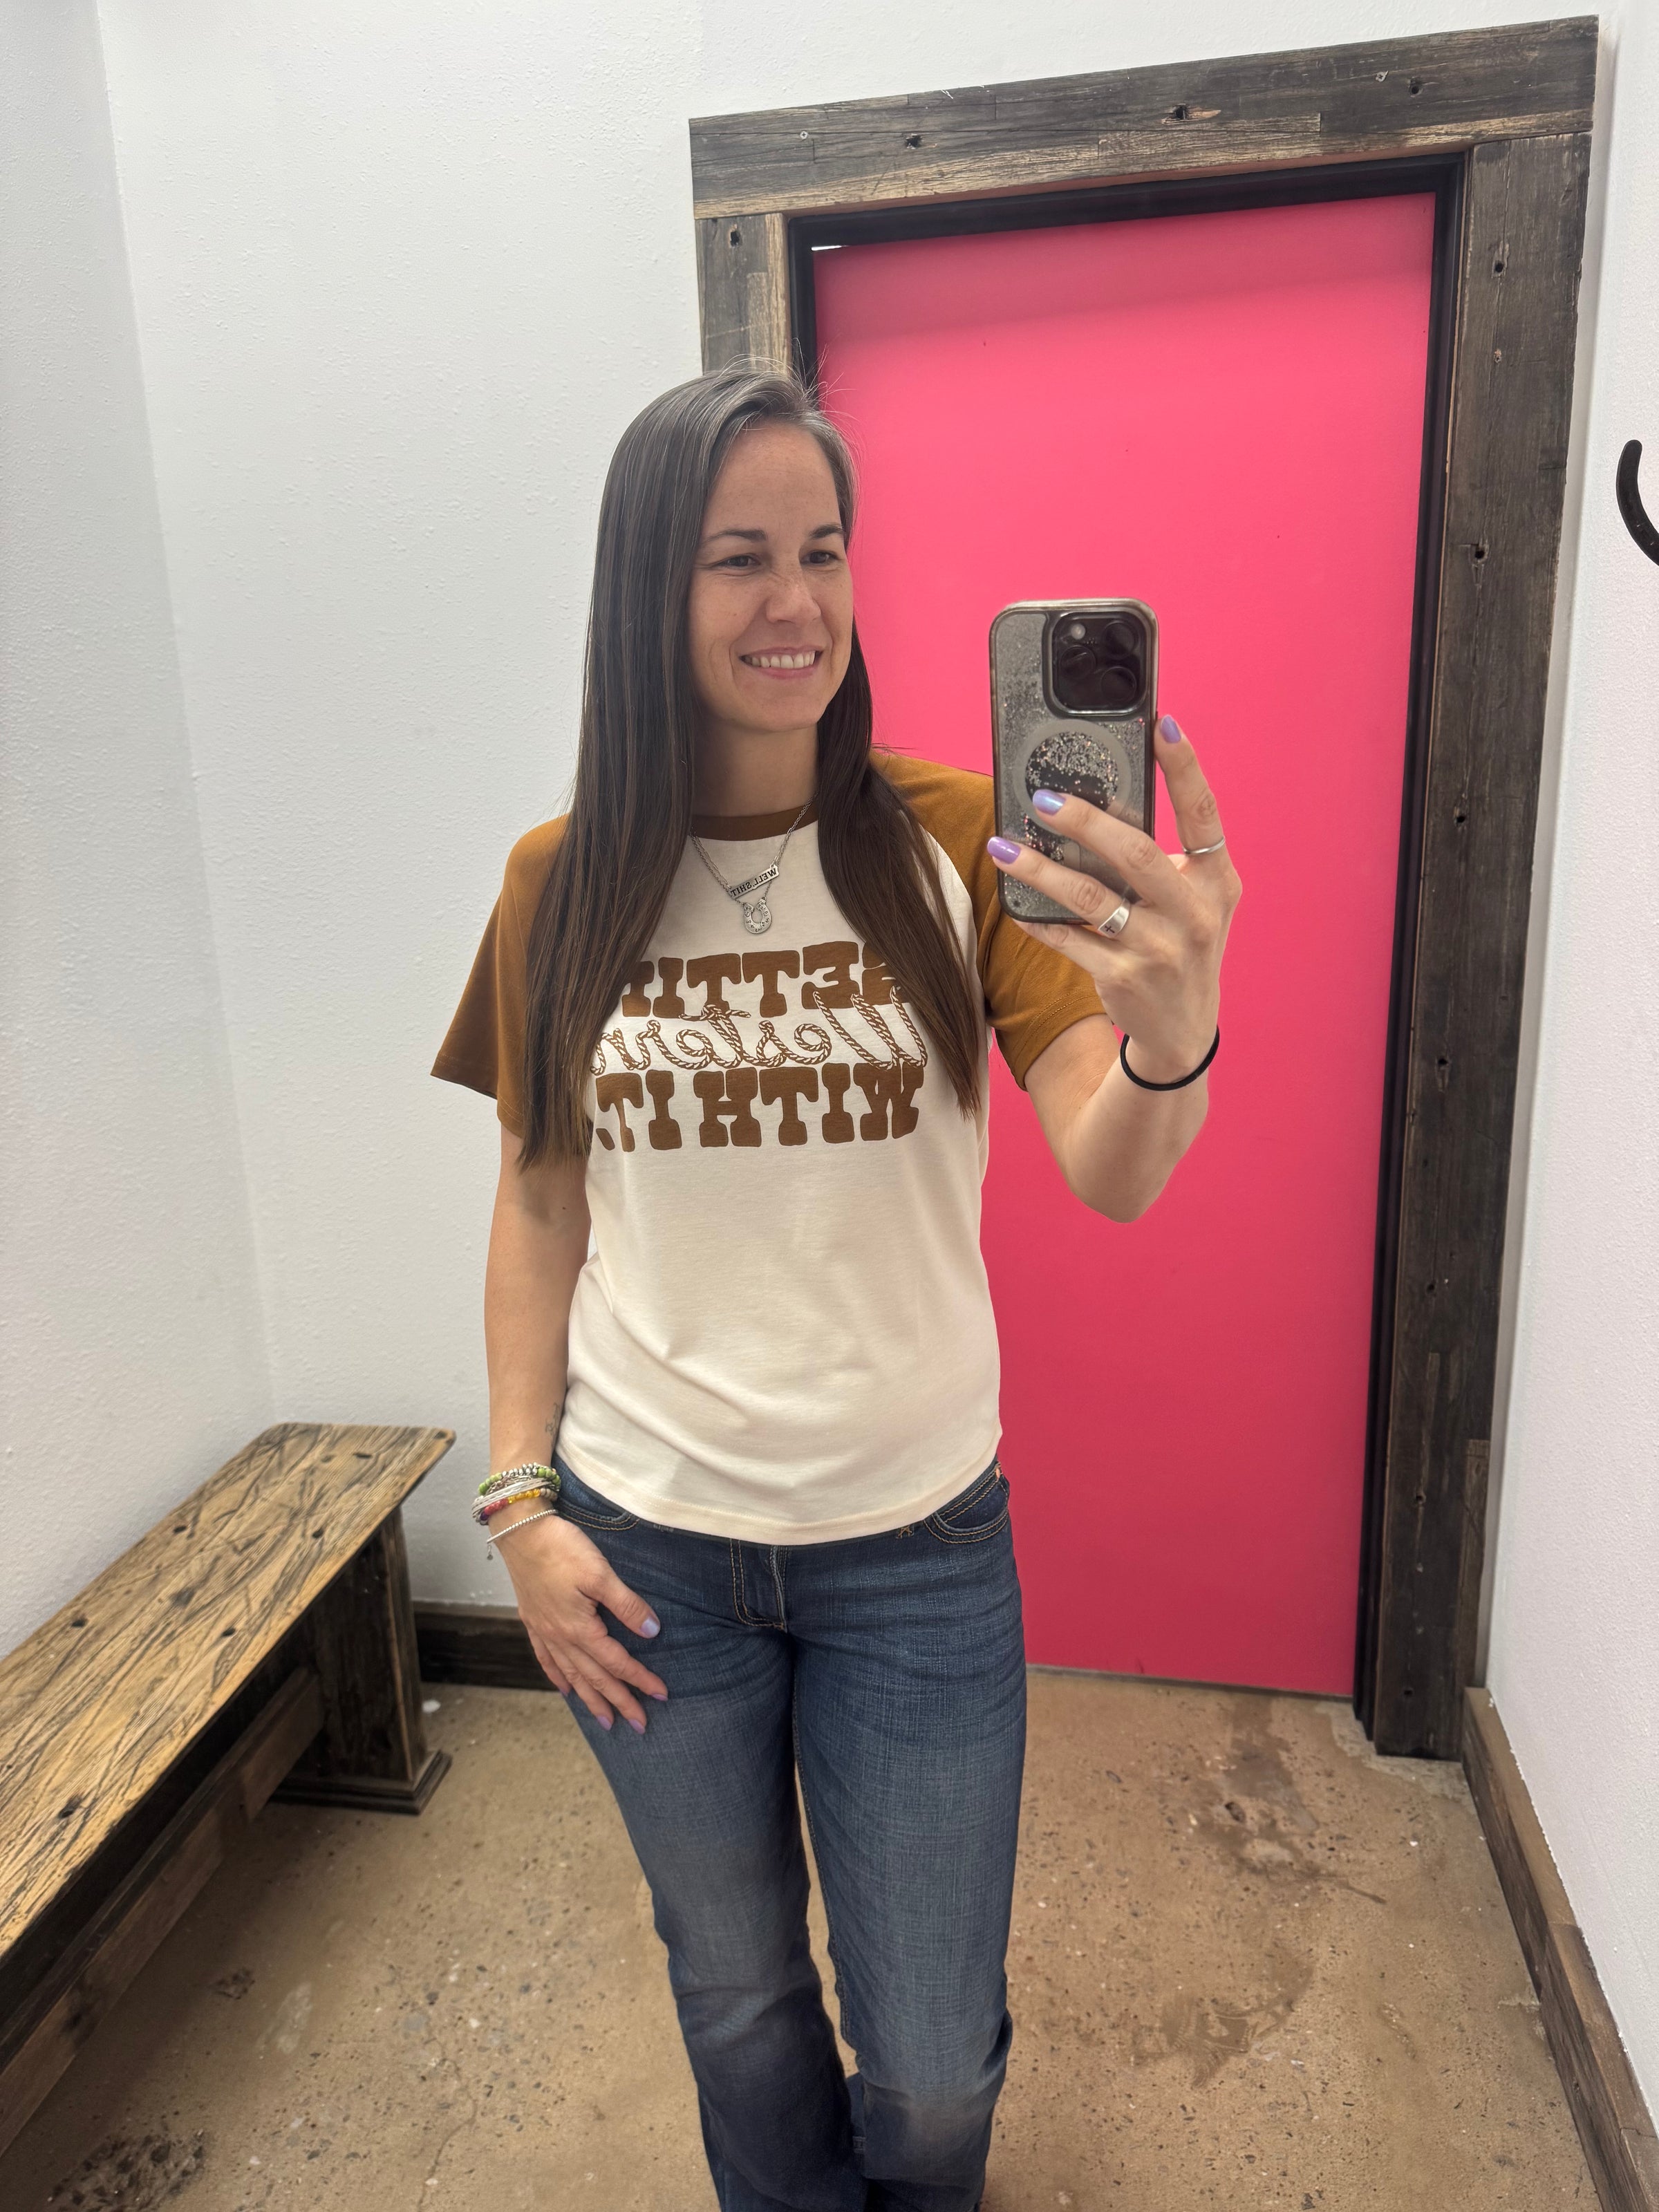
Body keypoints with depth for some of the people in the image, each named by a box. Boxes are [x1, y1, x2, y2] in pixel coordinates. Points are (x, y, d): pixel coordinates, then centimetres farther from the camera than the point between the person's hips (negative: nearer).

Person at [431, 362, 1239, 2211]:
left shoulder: (953, 845, -10)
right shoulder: (562, 883, -5)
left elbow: (1112, 1178, -18)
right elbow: (538, 1209, 2)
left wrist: (1171, 1036, -40)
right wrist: (521, 1501, -2)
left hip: (917, 1541, -1)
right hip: (645, 1543, 1)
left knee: (933, 2063, 17)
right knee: (737, 1994, 24)